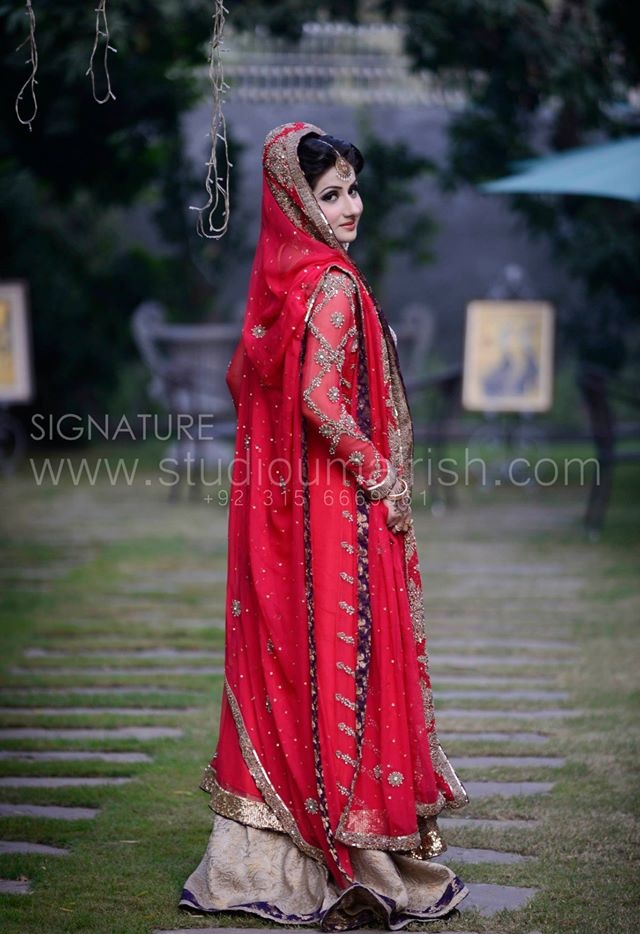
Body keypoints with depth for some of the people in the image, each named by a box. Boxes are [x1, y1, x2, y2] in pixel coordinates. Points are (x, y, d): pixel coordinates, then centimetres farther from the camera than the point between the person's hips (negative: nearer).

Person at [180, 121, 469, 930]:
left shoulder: (275, 279, 8)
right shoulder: (332, 285, -17)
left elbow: (241, 379, 18)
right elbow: (322, 402, -25)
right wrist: (383, 478, -14)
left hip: (280, 498, 9)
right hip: (338, 509, -9)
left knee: (282, 664, 13)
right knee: (342, 667, -2)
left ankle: (262, 855, 20)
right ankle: (357, 860, 4)